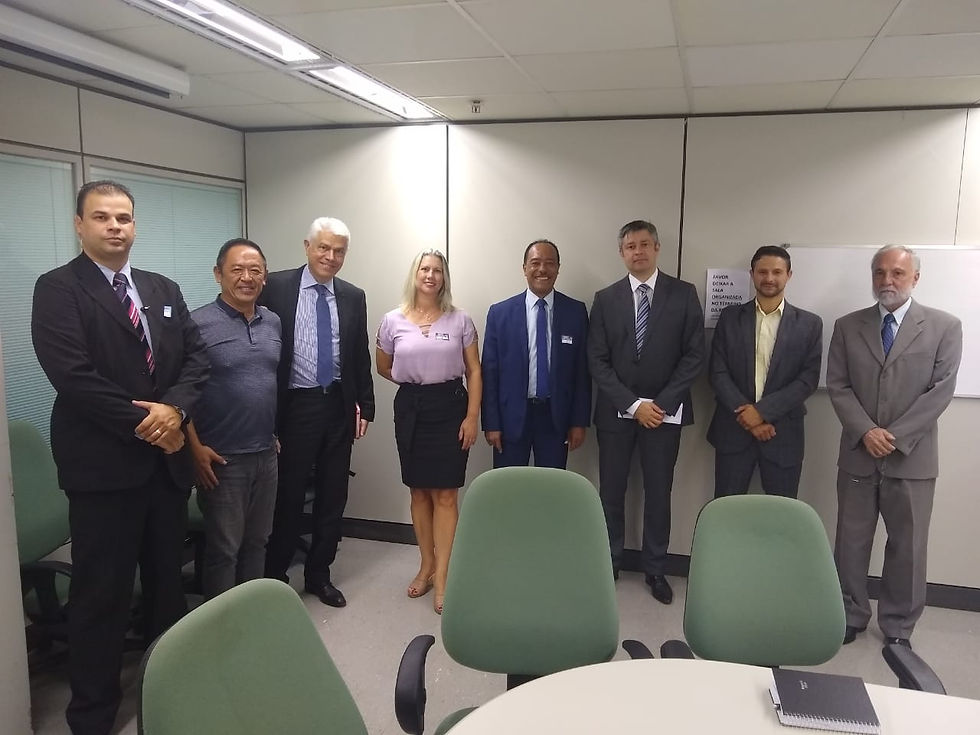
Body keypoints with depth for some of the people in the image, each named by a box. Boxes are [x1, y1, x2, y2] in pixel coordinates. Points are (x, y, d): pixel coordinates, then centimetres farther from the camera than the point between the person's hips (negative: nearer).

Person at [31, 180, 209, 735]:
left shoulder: (164, 289, 12)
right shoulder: (58, 289, -5)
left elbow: (197, 356, 5)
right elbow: (72, 375, -17)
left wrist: (174, 407, -14)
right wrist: (143, 424, -15)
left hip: (168, 460, 5)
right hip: (103, 464, -5)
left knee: (168, 581, 17)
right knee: (101, 594, 6)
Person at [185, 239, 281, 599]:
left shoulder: (274, 323, 8)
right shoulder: (198, 323, -10)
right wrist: (196, 448, -14)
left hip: (266, 454, 6)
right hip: (221, 458, -5)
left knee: (256, 542, 17)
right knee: (223, 549, 6)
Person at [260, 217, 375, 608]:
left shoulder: (353, 297, 7)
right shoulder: (277, 286, -3)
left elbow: (361, 356, 11)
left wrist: (365, 405, 6)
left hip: (338, 406, 4)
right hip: (295, 407, -4)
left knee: (333, 496, 11)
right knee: (288, 496, 5)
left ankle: (318, 574, 28)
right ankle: (274, 577, 24)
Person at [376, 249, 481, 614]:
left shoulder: (460, 320, -1)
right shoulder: (393, 320, 2)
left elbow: (474, 371, -1)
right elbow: (383, 368, 16)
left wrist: (472, 417, -7)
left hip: (450, 407, -2)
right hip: (410, 409, 2)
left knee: (445, 494, -2)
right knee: (419, 491, 11)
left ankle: (441, 577, 5)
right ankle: (426, 565, 26)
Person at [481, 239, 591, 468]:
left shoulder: (576, 312, 1)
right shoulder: (500, 313, 0)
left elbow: (582, 370, 3)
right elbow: (490, 371, 0)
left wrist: (580, 421, 0)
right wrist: (491, 423, -4)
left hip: (556, 417, 1)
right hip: (511, 417, 0)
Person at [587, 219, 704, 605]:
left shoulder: (684, 294, 0)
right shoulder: (605, 298, 2)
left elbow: (694, 354, -4)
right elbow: (597, 361, -3)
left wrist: (661, 403, -12)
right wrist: (633, 404, -12)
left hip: (665, 410, 0)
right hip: (616, 411, 1)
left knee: (659, 493, 9)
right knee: (611, 491, 8)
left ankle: (656, 570, 23)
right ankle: (609, 564, 25)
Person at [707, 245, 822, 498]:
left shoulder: (809, 324, 4)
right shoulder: (730, 317, 5)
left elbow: (808, 379, -4)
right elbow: (717, 372, 0)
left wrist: (763, 410, -14)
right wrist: (745, 412, -12)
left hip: (783, 433, 0)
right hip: (734, 429, 0)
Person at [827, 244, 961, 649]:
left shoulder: (944, 327, 0)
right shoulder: (847, 326, 5)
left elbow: (941, 390, -6)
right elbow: (837, 385, 1)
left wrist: (894, 436, -13)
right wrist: (866, 431, -13)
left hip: (912, 457, -1)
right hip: (858, 454, 2)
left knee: (907, 546, 8)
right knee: (851, 540, 11)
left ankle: (898, 626, 25)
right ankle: (850, 615, 27)